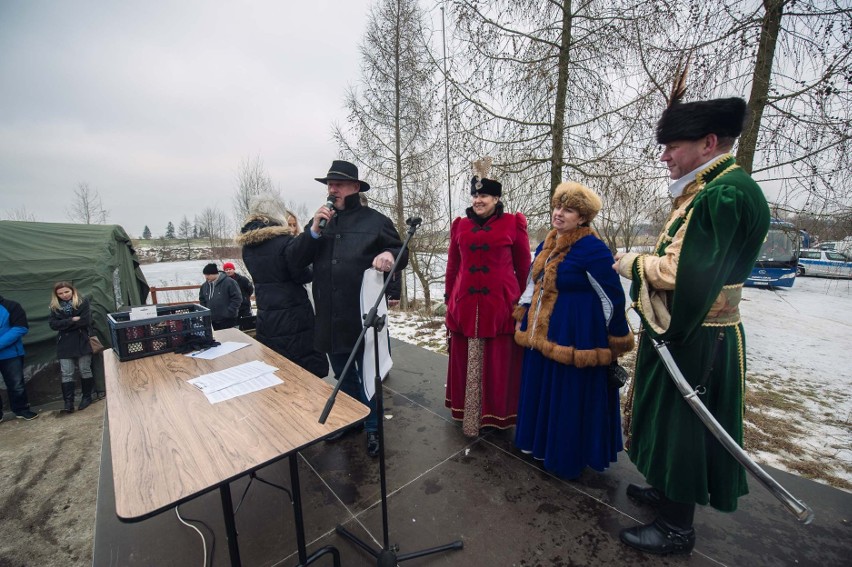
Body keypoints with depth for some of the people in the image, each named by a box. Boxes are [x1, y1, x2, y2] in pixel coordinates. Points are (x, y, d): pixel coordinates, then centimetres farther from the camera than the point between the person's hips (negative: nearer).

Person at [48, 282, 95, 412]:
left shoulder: (83, 302, -2)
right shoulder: (55, 307, 8)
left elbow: (85, 320, -12)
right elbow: (53, 324, -4)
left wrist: (64, 325, -7)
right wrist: (72, 320, -17)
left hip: (82, 342, -3)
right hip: (64, 344, 3)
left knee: (85, 370, 6)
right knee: (66, 374, 1)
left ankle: (87, 397, 19)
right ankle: (68, 402, 5)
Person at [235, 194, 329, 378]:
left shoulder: (247, 245, 6)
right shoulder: (284, 240, -15)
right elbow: (302, 275, -10)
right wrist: (313, 270, 9)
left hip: (265, 316, 7)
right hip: (293, 316, -7)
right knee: (310, 375, 5)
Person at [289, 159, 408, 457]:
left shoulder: (375, 220, -4)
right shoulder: (321, 219, 9)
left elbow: (402, 253, -3)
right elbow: (298, 258, 4)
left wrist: (389, 255, -26)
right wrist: (314, 231, -13)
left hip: (363, 316, -5)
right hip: (330, 318, 5)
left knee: (368, 376, 11)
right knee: (343, 375, 23)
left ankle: (372, 427, 32)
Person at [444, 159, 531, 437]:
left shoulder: (513, 224, 1)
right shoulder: (460, 225, 8)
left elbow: (523, 266, 4)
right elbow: (453, 265, 12)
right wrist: (449, 299, 12)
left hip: (500, 304, -2)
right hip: (465, 304, 3)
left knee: (498, 362, 8)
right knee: (466, 360, 11)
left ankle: (497, 413, 29)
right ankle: (468, 415, 30)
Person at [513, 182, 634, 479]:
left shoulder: (592, 249, -17)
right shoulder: (547, 245, 7)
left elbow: (612, 296, -12)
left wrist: (616, 341, -7)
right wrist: (524, 318, 18)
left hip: (576, 334, -8)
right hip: (542, 331, 8)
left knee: (570, 396, 7)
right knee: (541, 389, 19)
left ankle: (568, 456, 29)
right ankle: (541, 441, 41)